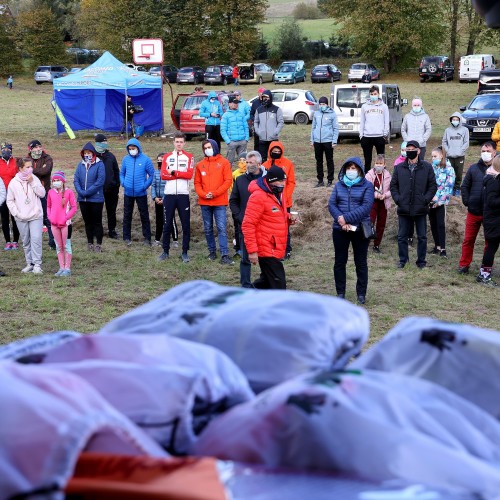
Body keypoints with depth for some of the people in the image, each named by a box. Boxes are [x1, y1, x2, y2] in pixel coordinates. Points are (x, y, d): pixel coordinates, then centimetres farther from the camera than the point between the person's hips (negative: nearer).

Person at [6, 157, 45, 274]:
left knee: (36, 239, -12)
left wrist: (32, 182, -14)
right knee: (26, 242, 8)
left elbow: (42, 193, -7)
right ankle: (29, 263, 18)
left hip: (36, 216, -1)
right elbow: (10, 201, 4)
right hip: (21, 218, 1)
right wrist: (16, 213, -6)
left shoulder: (34, 179, 0)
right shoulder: (14, 183, -1)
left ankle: (37, 264, -10)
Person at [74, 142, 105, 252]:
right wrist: (80, 191, -14)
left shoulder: (99, 164, -8)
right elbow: (76, 180, 3)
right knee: (88, 222, 12)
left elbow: (100, 181, -15)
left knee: (97, 222, 2)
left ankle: (98, 244, 9)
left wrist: (87, 192, -18)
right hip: (83, 199, 5)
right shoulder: (81, 165, 7)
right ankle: (90, 243, 21)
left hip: (96, 198, -5)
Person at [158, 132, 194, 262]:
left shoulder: (189, 157, 5)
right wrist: (181, 174, -8)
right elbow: (163, 175, -3)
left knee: (186, 224, 1)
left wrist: (173, 172, -8)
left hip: (183, 195, -1)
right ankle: (165, 251, 14)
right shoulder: (167, 157, 9)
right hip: (169, 194, 1)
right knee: (167, 224, 6)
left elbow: (190, 174, -9)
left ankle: (185, 252, 8)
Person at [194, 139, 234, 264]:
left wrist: (215, 193, -13)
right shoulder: (200, 165, 11)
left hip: (219, 202, -4)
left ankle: (225, 255, -12)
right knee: (208, 229, 10)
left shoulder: (224, 162, 1)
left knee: (222, 228, -10)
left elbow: (228, 181, -5)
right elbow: (197, 183, 10)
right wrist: (203, 194, -9)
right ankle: (212, 251, 21)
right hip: (204, 202, 4)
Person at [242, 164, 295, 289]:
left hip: (276, 249, 9)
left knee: (266, 281, 19)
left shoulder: (277, 194, 11)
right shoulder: (258, 196, -17)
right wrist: (252, 250, -21)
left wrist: (288, 218, 3)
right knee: (278, 284, -9)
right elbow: (248, 225, -18)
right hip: (266, 249, -9)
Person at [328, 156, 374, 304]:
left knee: (361, 262, 5)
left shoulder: (367, 186, -2)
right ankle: (340, 293, 17)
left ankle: (361, 293, 14)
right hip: (340, 229, 3)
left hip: (360, 229, -3)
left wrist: (346, 218, -19)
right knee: (339, 262, 7)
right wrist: (340, 219, -17)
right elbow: (331, 204, 0)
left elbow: (366, 206, -13)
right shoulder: (339, 185, 9)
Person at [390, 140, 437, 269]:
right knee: (402, 237, 7)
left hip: (421, 209, -1)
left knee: (422, 237, 6)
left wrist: (426, 199, -8)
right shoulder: (399, 168, 5)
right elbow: (393, 185, 10)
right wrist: (397, 199, -4)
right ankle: (403, 260, 20)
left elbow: (433, 186, 2)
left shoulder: (427, 167, 1)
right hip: (404, 209, 1)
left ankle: (421, 261, 17)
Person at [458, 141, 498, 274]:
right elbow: (465, 186, 10)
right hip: (474, 212, 2)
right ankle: (464, 264, 17)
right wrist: (467, 202, 1)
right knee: (468, 239, 7)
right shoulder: (474, 168, 4)